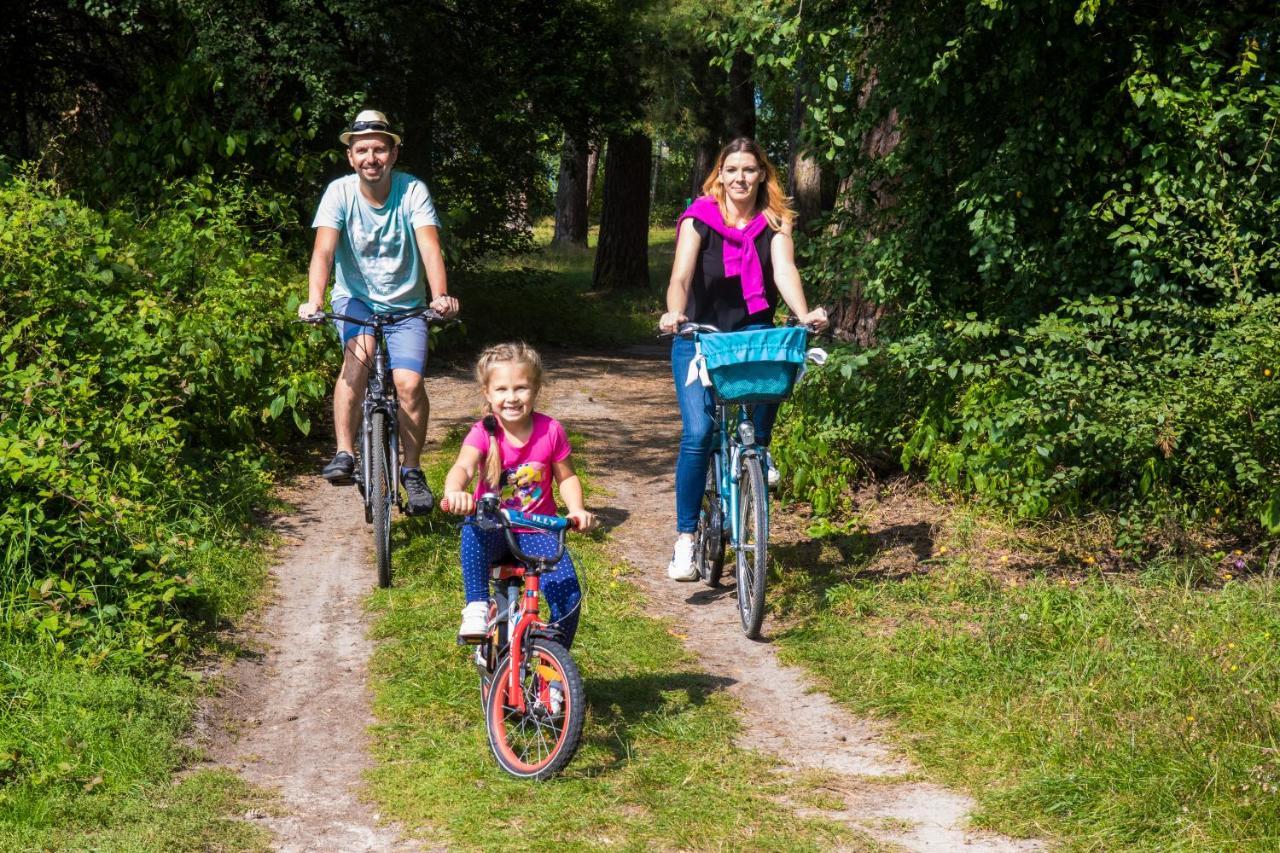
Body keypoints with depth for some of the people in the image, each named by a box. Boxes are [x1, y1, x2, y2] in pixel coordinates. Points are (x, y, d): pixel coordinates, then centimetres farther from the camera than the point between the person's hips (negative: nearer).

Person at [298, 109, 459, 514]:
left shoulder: (413, 191, -13)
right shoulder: (339, 192, -12)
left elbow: (430, 247, -25)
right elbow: (323, 249, -23)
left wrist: (440, 295, -43)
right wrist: (314, 300, -40)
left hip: (405, 302, 1)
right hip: (355, 297, 0)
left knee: (409, 382, -17)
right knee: (359, 352, -31)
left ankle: (412, 469, 4)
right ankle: (344, 454, -26)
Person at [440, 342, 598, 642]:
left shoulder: (550, 430, -6)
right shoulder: (483, 432, -11)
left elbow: (566, 477, 6)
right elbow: (463, 466, -30)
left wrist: (576, 509, -15)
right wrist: (454, 492, -54)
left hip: (537, 531, 1)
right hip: (494, 530, -1)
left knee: (568, 595, -17)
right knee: (472, 529, -38)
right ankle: (477, 607, -27)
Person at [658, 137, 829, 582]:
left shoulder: (775, 222, 0)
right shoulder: (699, 219, -6)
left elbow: (785, 270, -17)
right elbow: (681, 277, -18)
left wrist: (803, 315, -36)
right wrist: (674, 313, -40)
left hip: (753, 331, 3)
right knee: (698, 433, -15)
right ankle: (685, 538, -8)